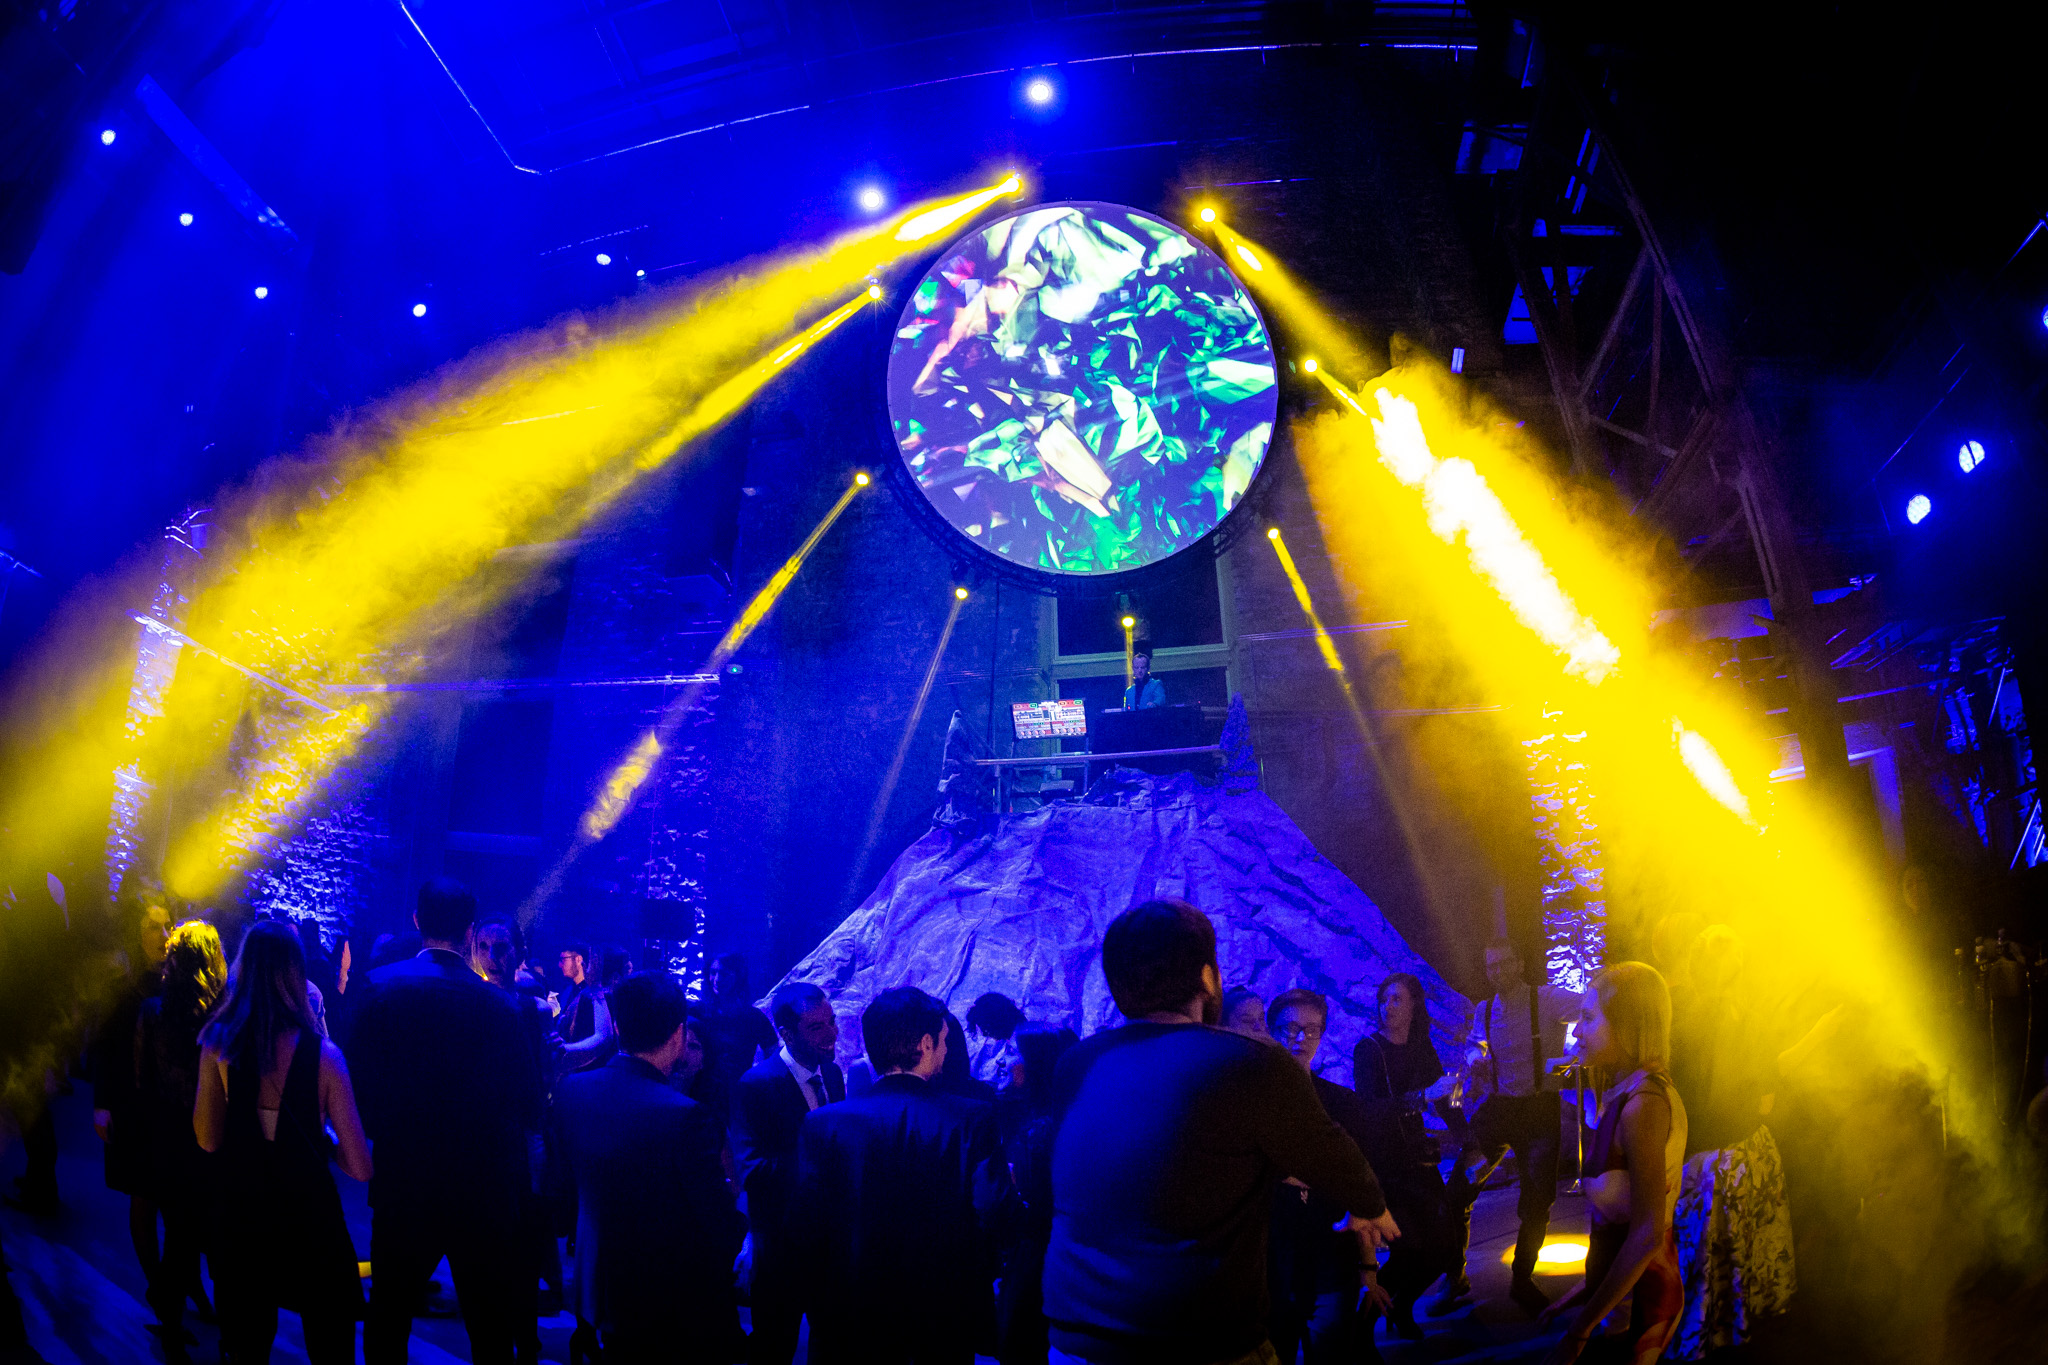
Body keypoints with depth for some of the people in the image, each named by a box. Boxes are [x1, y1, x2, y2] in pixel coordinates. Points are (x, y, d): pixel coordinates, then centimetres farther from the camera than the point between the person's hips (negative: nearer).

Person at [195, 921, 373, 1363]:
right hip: (312, 1227, -3)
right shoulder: (322, 1055, -16)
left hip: (242, 1225, 3)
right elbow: (359, 1169, -14)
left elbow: (208, 1140, 5)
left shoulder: (218, 1045, -9)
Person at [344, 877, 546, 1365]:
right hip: (482, 1189, 0)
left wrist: (381, 1132, 7)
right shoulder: (497, 1001, -12)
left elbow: (359, 1080, -10)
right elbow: (527, 1100, -6)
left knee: (388, 1323, 18)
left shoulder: (382, 986, -11)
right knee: (489, 1324, 14)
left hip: (404, 1182, 0)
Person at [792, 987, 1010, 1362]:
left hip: (852, 1318, 0)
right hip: (946, 1313, 0)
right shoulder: (973, 1118, -15)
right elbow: (993, 1213, -20)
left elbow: (803, 1223, -11)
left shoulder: (822, 1123, -11)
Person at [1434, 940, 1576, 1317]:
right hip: (1496, 1108, 3)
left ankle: (1522, 1282, 26)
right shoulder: (1483, 1012, 8)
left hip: (1540, 1110, -3)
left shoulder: (1548, 1000, -9)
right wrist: (1476, 1056, 1)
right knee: (1458, 1190, -5)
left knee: (1538, 1201, 2)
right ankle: (1455, 1280, 12)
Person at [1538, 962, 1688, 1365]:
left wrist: (1581, 1329, -21)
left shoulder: (1642, 1102, -22)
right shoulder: (1627, 1094, 7)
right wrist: (1589, 1288, 11)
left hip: (1636, 1298, -8)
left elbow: (1647, 1234, -25)